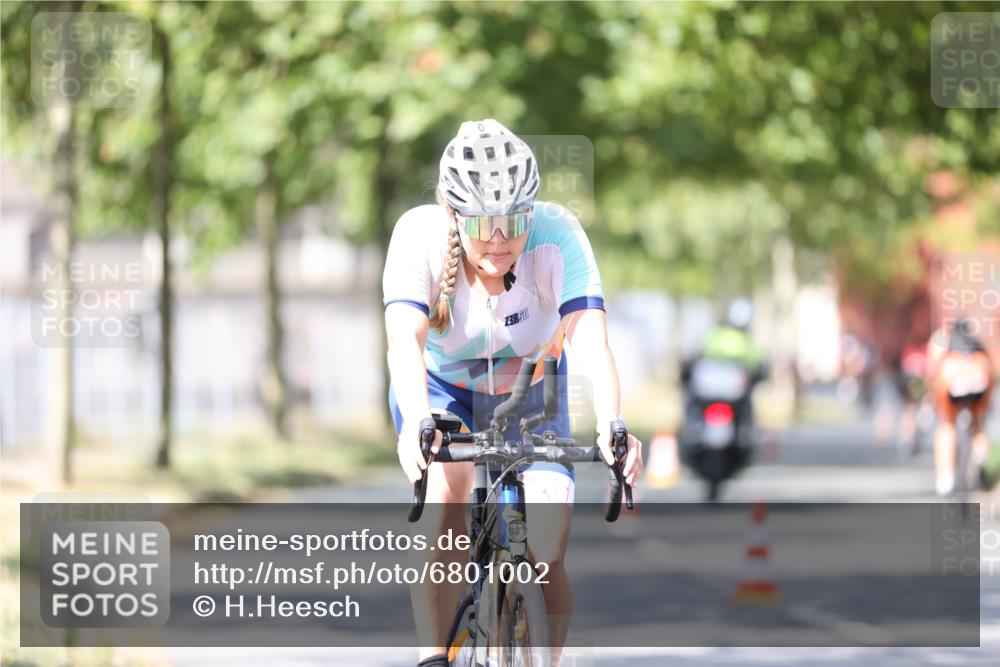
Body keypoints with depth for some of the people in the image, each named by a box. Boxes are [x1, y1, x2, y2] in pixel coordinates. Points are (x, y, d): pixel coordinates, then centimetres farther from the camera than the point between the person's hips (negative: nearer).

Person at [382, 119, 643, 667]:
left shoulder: (558, 235, -30)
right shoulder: (419, 236, -30)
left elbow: (590, 339, -41)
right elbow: (405, 339, -43)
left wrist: (610, 426, -59)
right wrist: (416, 424, -62)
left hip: (528, 393, 1)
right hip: (441, 389, -1)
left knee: (547, 553, -14)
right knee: (445, 489, -32)